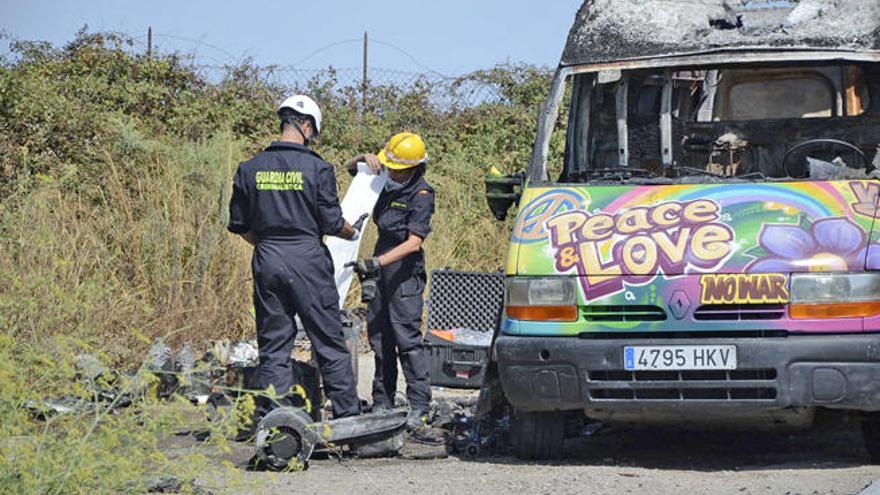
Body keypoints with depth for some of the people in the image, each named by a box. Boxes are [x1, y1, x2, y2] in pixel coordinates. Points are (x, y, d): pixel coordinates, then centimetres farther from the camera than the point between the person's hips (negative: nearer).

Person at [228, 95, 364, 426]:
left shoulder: (250, 169, 3)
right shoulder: (316, 168, -8)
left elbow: (239, 225, 8)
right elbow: (331, 222, -7)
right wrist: (352, 233, 14)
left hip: (267, 262, 4)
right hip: (308, 261, -3)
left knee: (273, 344, 8)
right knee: (329, 342, 5)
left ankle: (268, 418, 6)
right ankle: (347, 414, 9)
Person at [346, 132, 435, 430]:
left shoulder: (421, 195, -14)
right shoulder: (388, 182, 10)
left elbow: (414, 242, -21)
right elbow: (350, 169, 24)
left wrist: (377, 262, -27)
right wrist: (365, 159, 0)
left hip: (406, 274, -8)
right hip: (381, 272, 8)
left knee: (407, 340, -12)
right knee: (379, 340, 9)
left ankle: (419, 408, -13)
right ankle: (382, 405, 15)